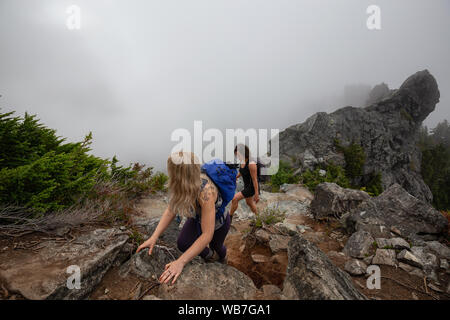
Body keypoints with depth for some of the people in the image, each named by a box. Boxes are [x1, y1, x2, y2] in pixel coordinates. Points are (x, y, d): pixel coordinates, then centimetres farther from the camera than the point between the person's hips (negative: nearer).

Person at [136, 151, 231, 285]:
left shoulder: (206, 191, -47)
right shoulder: (186, 183, -29)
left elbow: (207, 235, -43)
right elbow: (171, 210, -20)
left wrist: (180, 262, -44)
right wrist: (154, 237, -27)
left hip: (218, 221, -4)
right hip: (198, 217, 4)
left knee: (215, 245, 20)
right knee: (183, 244, -10)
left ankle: (222, 257, 60)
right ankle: (210, 255, 22)